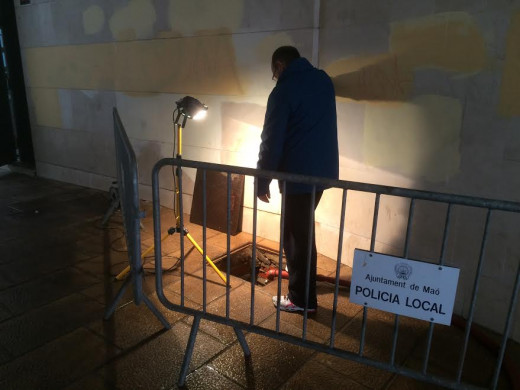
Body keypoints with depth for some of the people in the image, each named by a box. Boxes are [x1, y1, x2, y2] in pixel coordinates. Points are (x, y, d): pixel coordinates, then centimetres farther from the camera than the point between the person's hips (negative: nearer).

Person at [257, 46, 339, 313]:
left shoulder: (284, 91, -14)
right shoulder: (323, 79, 10)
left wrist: (262, 181, -6)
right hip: (322, 169, 8)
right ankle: (295, 270, 44)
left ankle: (302, 299, 15)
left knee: (297, 234, 3)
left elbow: (271, 142, -15)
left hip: (299, 174, -8)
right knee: (301, 228, 25)